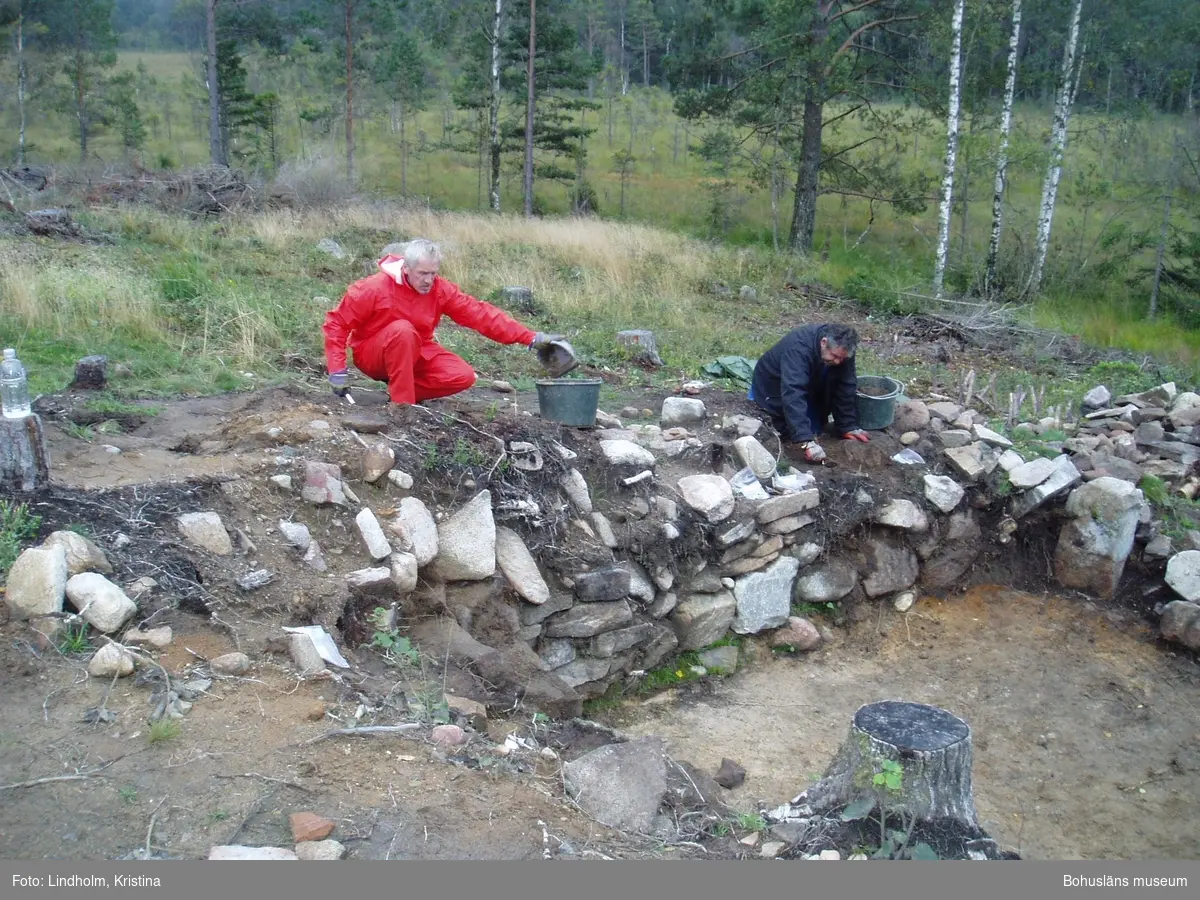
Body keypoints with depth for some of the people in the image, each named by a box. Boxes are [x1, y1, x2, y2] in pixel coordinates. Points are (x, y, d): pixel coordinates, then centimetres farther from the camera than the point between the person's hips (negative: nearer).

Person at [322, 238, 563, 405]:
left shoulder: (440, 290, -11)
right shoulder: (375, 288, -23)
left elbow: (480, 314, -15)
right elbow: (336, 323, -17)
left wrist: (531, 338, -21)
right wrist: (338, 372, -24)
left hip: (414, 354, 4)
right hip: (371, 354, -4)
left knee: (463, 376, -17)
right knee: (402, 329, -37)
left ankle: (400, 387, -3)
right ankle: (402, 404, -28)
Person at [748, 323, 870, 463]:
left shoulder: (841, 350, -22)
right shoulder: (798, 348, -41)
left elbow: (845, 389, -15)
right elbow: (793, 395, -50)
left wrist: (849, 427, -21)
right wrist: (806, 441, -56)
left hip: (808, 387, 6)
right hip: (774, 386, -5)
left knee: (817, 429, -3)